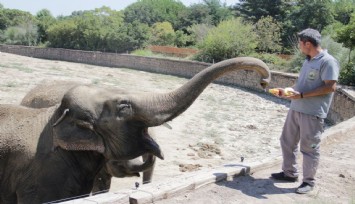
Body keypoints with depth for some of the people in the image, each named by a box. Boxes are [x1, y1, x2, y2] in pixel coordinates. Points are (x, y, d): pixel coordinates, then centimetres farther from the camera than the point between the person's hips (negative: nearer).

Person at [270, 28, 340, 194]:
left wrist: (301, 95, -21)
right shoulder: (308, 61, 14)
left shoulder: (328, 61, -13)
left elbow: (330, 87, -20)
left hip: (312, 113, -9)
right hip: (295, 109, 9)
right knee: (287, 141, 15)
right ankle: (289, 173, 31)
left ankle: (308, 181, 17)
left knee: (309, 147, 2)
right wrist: (288, 90, 9)